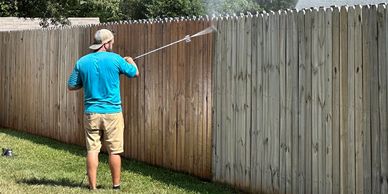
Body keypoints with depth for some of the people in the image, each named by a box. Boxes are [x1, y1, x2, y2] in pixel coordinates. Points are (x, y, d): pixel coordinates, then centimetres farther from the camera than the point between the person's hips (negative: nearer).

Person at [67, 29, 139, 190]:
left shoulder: (82, 62, 0)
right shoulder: (115, 59, -8)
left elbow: (71, 86, 7)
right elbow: (135, 73, 7)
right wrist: (131, 61, 28)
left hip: (91, 113, 2)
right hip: (112, 112, -2)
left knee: (92, 150, 5)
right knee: (114, 151, 7)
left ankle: (92, 187, 6)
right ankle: (116, 186, 16)